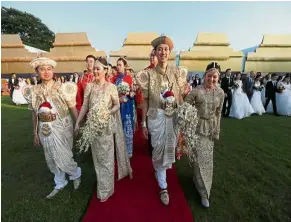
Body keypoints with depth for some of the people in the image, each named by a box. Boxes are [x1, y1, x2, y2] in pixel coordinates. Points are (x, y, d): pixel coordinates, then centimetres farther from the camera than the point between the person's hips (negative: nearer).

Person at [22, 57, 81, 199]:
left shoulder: (63, 88, -9)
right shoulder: (33, 91, 2)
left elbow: (73, 109, -7)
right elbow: (35, 114, 8)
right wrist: (35, 133, 11)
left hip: (62, 127, -4)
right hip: (45, 130, 4)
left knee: (63, 158, 0)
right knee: (52, 159, 16)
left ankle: (76, 174, 32)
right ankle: (60, 184, 39)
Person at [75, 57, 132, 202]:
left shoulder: (111, 87, -6)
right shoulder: (89, 86, 1)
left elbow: (117, 105, -1)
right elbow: (85, 106, 5)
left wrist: (108, 112, -20)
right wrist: (77, 122, 5)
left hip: (106, 125, -3)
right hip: (92, 125, 3)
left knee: (106, 156, 9)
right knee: (97, 156, 15)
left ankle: (105, 189, 28)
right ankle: (104, 185, 37)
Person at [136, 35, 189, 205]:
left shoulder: (178, 72, 2)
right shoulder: (149, 74, -5)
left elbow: (180, 98, 8)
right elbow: (146, 101, -2)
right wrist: (144, 123, -1)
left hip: (174, 117, 3)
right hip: (156, 118, -2)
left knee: (169, 149, 18)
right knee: (159, 152, 5)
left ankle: (159, 171, 53)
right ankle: (163, 187, 28)